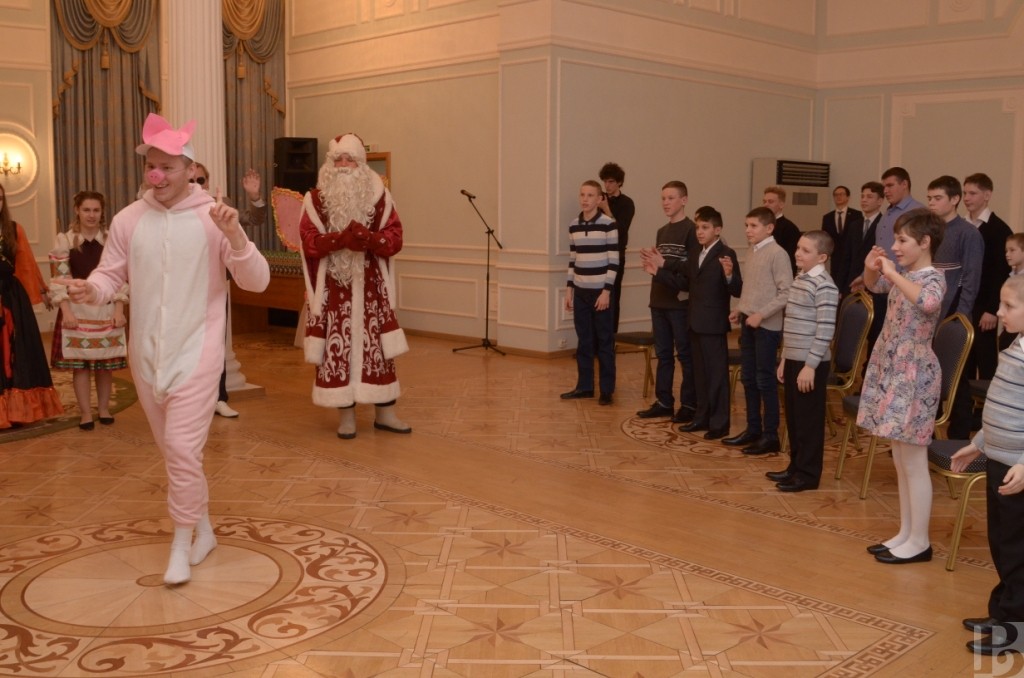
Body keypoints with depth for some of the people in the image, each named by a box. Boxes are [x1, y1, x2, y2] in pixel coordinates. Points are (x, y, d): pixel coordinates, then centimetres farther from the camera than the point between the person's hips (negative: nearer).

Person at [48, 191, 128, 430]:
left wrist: (119, 310, -4)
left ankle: (104, 409, 17)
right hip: (77, 309, -1)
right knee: (79, 362, 0)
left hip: (107, 309, 1)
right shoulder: (64, 240, 2)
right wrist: (66, 311, -10)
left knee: (106, 362, 5)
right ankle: (86, 413, 7)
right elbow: (59, 280, -2)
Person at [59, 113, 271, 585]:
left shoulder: (213, 218, -8)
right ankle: (203, 529, 33)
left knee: (182, 447, -10)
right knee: (172, 450, 15)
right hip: (146, 354, 4)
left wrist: (235, 236, -27)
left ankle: (182, 543, 8)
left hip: (196, 352, -4)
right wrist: (90, 290, -19)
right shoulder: (128, 220, 1)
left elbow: (257, 282, -12)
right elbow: (111, 274, 3)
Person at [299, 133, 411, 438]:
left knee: (378, 346, 4)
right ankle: (347, 413, 11)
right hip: (333, 285, -1)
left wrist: (370, 239, -22)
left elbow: (395, 238, -2)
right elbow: (309, 240, -9)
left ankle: (385, 413, 14)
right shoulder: (315, 199, 1)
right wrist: (341, 239, -25)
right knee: (338, 347, 0)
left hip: (370, 285, 1)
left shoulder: (379, 195, 4)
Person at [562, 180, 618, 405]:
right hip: (580, 291, 5)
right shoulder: (574, 226, 8)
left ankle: (607, 390, 8)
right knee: (584, 341, 10)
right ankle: (584, 386, 18)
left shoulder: (608, 224, -8)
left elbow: (613, 261, -10)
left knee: (604, 342, 2)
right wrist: (569, 289, 11)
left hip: (600, 291, -5)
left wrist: (606, 291, -14)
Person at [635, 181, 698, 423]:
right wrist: (651, 265, 0)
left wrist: (665, 264, -19)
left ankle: (690, 405, 8)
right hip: (659, 301, 8)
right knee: (663, 354, 12)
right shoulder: (662, 231, 16)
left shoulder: (691, 230, -9)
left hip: (681, 302, -8)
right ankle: (664, 402, 19)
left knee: (686, 355, 0)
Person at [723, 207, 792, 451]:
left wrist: (761, 315, -20)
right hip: (748, 323, 8)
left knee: (765, 380, -2)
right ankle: (753, 429, 22)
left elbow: (786, 292, -17)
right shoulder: (752, 252, 11)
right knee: (748, 378, 12)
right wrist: (740, 310, 10)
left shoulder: (777, 254, -12)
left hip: (766, 326, -8)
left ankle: (770, 435, 6)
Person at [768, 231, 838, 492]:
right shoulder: (799, 280, 13)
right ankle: (796, 466, 26)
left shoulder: (824, 286, -15)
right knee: (793, 417, 15)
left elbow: (825, 329, -19)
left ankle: (808, 474, 8)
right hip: (793, 359, 9)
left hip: (810, 363, -9)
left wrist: (810, 365, -20)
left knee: (809, 419, 0)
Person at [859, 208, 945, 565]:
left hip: (913, 375, -9)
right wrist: (871, 267, 7)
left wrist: (892, 272, -28)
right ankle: (905, 533, 24)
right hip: (892, 371, 9)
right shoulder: (903, 274, 9)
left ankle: (919, 541, 8)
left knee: (914, 462, -2)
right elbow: (873, 285, 29)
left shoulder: (933, 278, -15)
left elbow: (928, 302, -39)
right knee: (900, 462, 15)